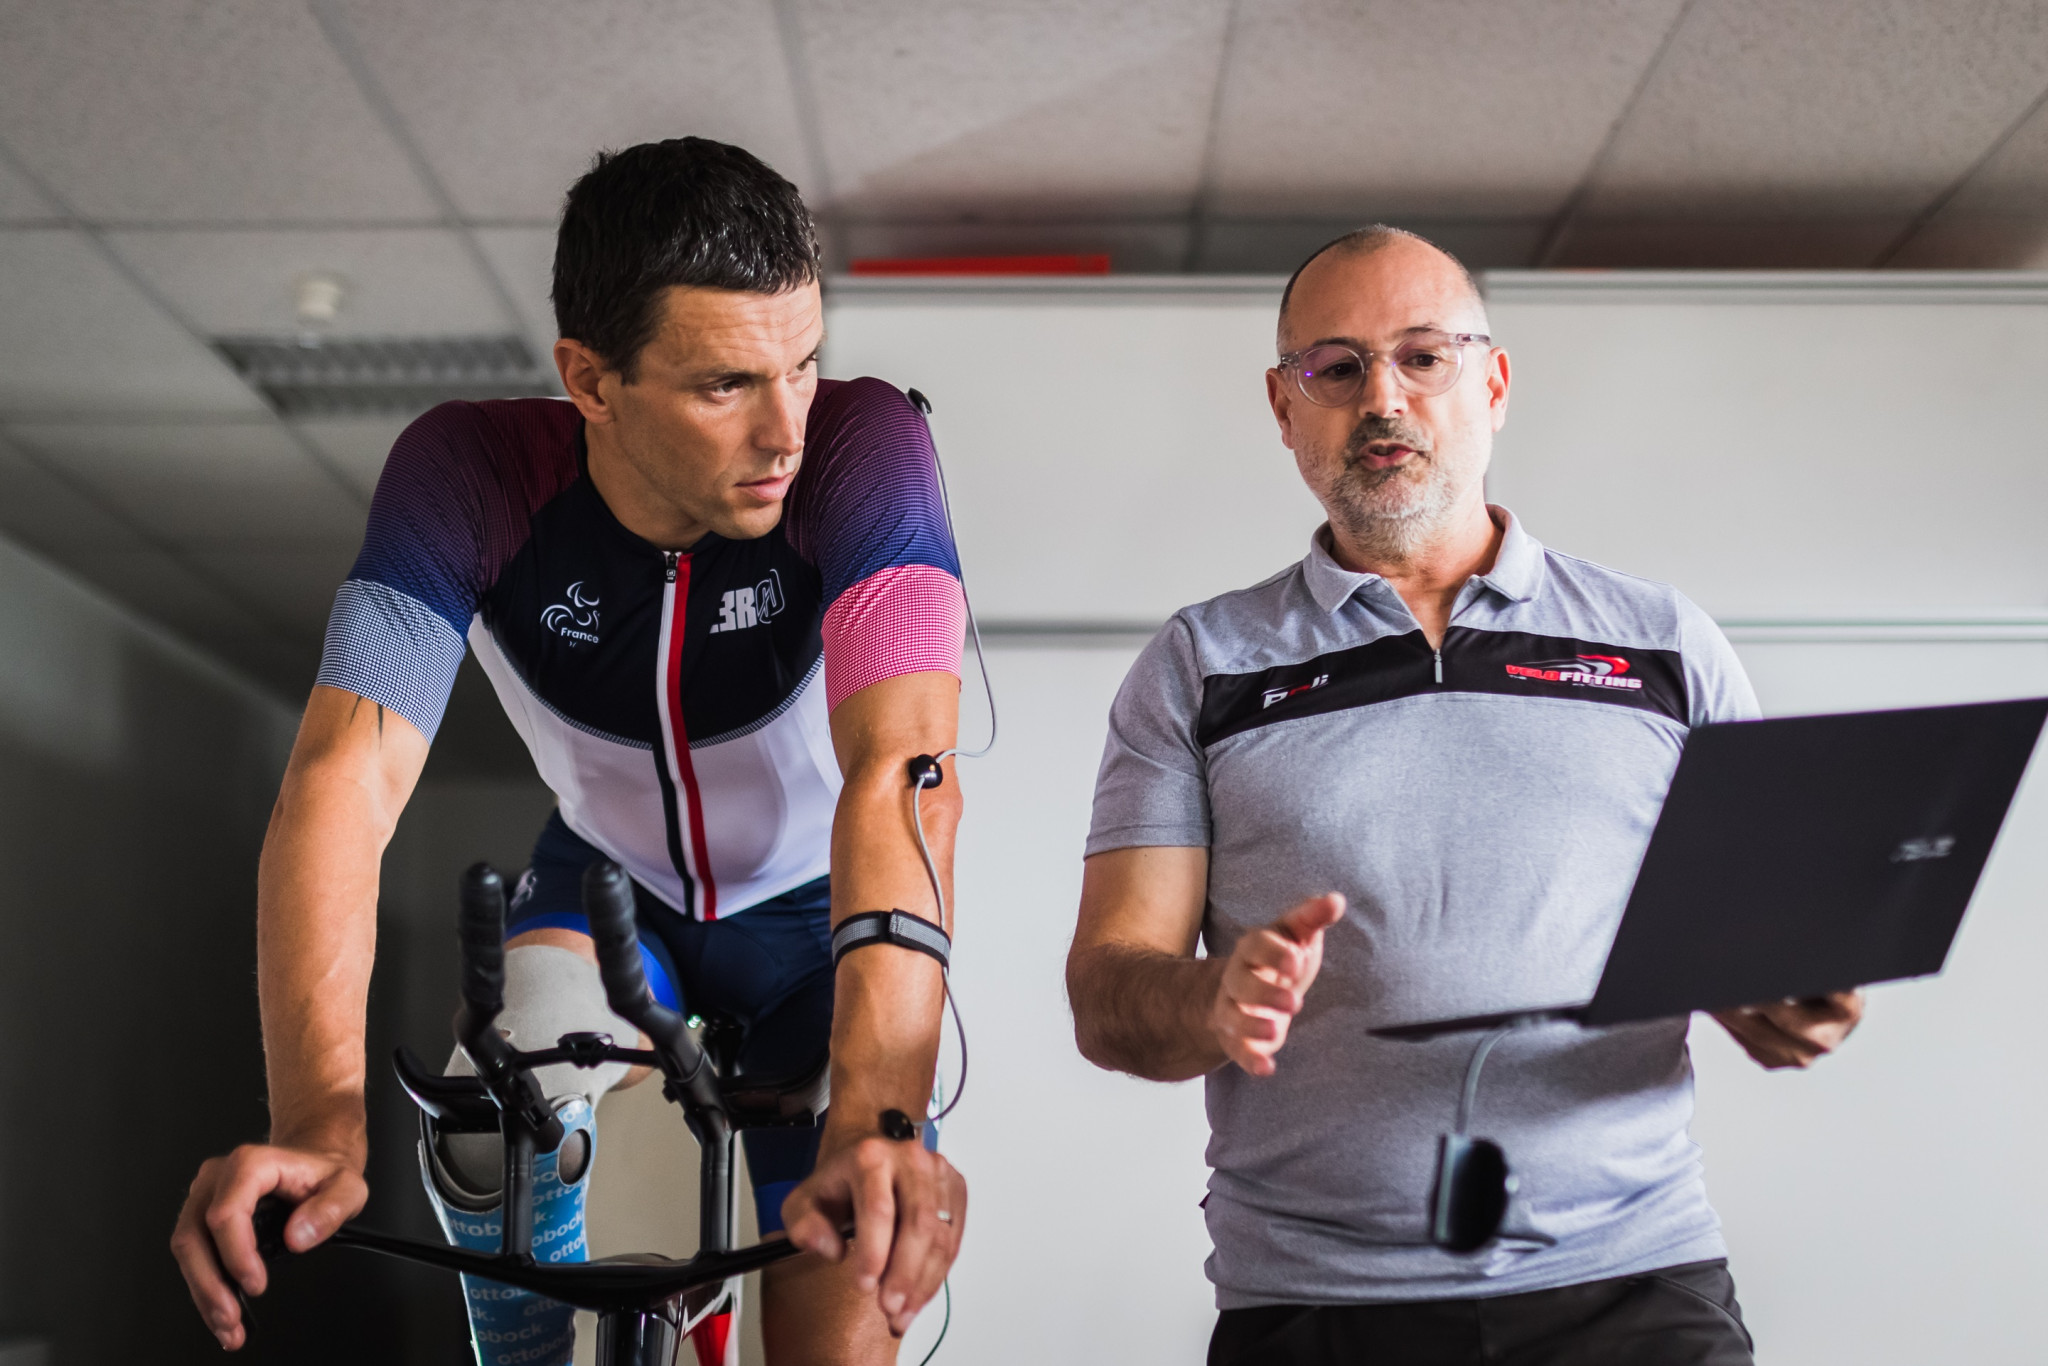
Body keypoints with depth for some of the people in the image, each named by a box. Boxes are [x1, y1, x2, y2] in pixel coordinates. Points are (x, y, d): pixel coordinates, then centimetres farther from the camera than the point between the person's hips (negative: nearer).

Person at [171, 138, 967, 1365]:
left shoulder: (865, 447, -33)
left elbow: (901, 770, -45)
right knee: (491, 1137, -26)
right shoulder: (472, 473, -28)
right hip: (609, 883, 1)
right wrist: (321, 1118, -53)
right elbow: (348, 777, -38)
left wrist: (878, 1113, -59)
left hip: (816, 907, -1)